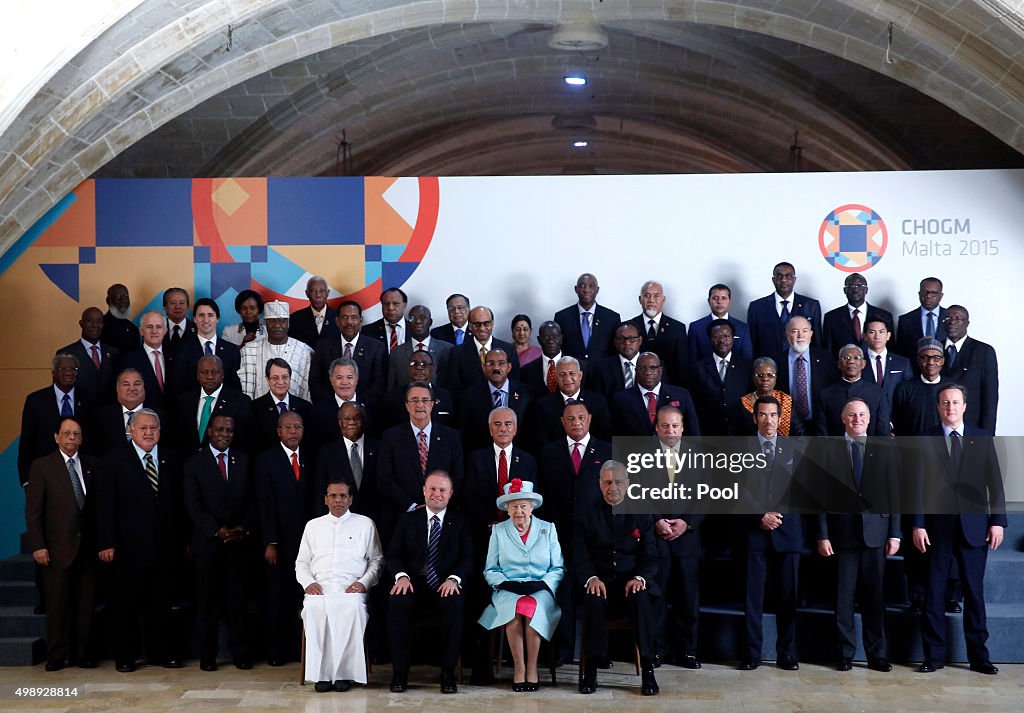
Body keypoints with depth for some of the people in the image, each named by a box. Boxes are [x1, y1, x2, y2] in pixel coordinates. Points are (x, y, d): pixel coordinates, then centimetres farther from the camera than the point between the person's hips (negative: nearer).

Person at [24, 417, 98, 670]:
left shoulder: (91, 465, 10)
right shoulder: (42, 466, 1)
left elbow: (98, 504, 8)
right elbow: (33, 510, -1)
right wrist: (38, 546, -8)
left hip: (87, 547, 3)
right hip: (58, 548, -3)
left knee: (85, 604, 6)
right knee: (58, 604, 2)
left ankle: (81, 654, 15)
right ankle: (56, 656, 12)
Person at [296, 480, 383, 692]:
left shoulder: (365, 524, 16)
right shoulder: (313, 526, 23)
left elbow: (377, 561, 13)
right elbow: (301, 562, 21)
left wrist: (363, 582, -5)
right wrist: (308, 582, 1)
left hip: (351, 587, -1)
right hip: (319, 587, 2)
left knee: (353, 607, -37)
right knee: (314, 607, -34)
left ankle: (344, 672, -30)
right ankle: (321, 673, -29)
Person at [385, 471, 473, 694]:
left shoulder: (460, 522, 12)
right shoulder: (407, 519, 14)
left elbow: (467, 559, 4)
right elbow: (393, 555, 7)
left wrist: (454, 579, -17)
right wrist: (402, 576, -14)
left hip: (445, 585, -1)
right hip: (413, 582, 1)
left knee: (454, 604, -35)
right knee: (397, 602, -33)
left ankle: (448, 672, -23)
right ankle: (399, 671, -21)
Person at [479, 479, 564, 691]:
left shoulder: (548, 529, 13)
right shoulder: (498, 531, 13)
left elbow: (559, 568, 9)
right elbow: (490, 570, 11)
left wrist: (542, 584, -8)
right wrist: (505, 583, -7)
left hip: (541, 592, 0)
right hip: (508, 592, 0)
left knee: (532, 608, -33)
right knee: (514, 608, -33)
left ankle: (532, 668, -22)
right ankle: (519, 668, -24)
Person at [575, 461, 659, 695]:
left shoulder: (640, 515, 12)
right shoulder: (587, 516, 10)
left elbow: (650, 557, 6)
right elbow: (579, 557, 2)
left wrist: (640, 578, -17)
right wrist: (591, 578, -19)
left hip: (631, 582, 1)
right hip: (600, 582, 0)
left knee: (642, 599, -33)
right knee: (593, 600, -34)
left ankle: (647, 671, -27)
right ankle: (590, 671, -23)